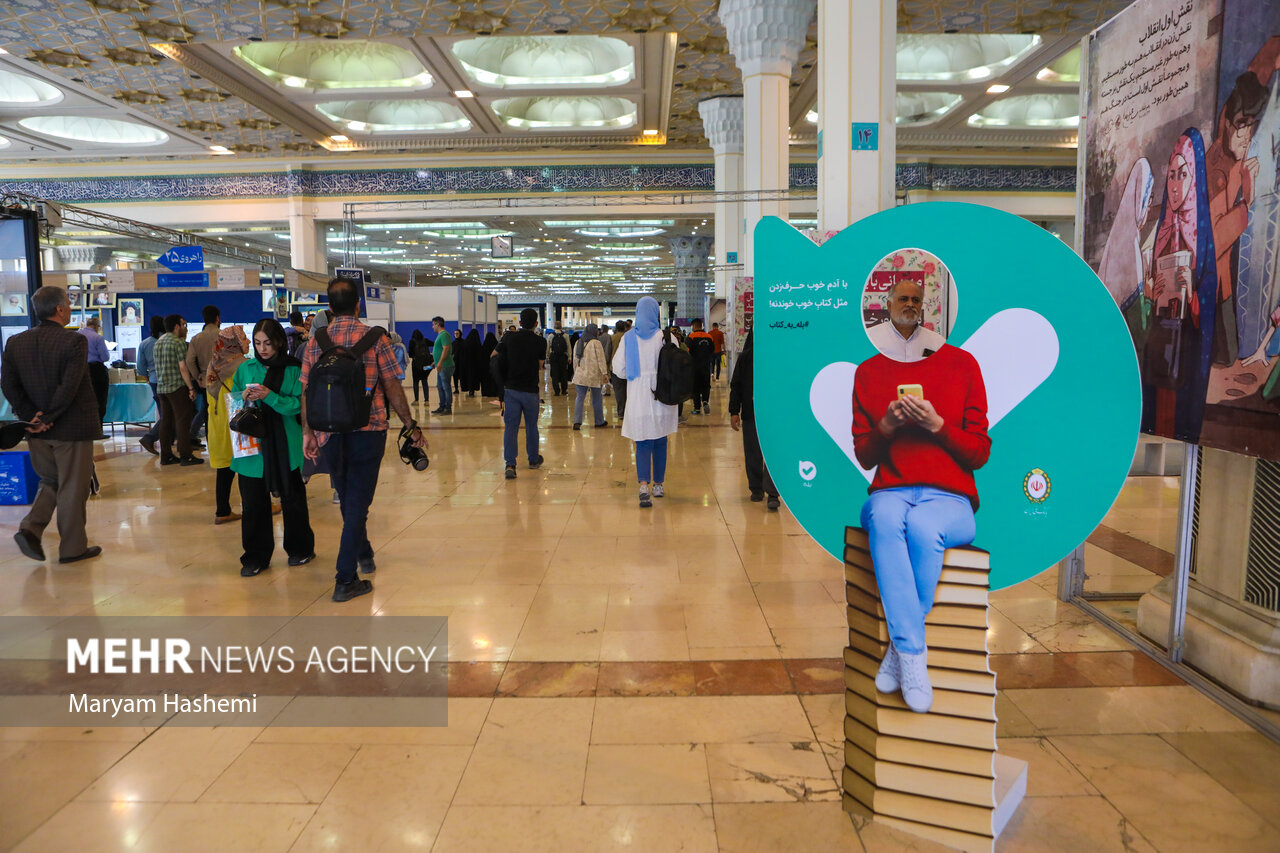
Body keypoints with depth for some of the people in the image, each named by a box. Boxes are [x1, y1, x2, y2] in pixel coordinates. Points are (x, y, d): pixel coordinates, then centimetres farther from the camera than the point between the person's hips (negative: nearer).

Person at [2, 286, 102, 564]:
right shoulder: (74, 341, -15)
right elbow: (69, 387, -21)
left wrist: (31, 416, -3)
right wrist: (47, 418, -12)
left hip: (38, 430, 6)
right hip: (72, 428, -5)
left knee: (49, 482, 24)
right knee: (72, 489, 5)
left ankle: (30, 528, 6)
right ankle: (72, 548, 14)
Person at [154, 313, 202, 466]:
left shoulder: (158, 342, 15)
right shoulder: (178, 342, -11)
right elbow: (183, 367, -16)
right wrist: (191, 387, -12)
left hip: (161, 387, 8)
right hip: (177, 386, -8)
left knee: (165, 421, 10)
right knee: (182, 420, -4)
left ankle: (166, 455, 13)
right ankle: (185, 456, -4)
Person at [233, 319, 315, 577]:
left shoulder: (294, 370, -2)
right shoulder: (245, 368, 8)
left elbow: (297, 405, -10)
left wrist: (269, 396, -22)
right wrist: (242, 397, -11)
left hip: (284, 446, -2)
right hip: (251, 444, 3)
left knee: (292, 498, 8)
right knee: (253, 502, 5)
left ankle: (300, 549, 26)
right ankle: (256, 557, 18)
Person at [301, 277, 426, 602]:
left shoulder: (315, 342, 1)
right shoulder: (375, 339, -7)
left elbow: (307, 391, 2)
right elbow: (392, 387, -7)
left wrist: (307, 432, 10)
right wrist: (411, 426, 0)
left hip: (331, 433, 3)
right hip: (368, 430, -3)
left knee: (347, 499, 21)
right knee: (358, 501, 1)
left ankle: (363, 554, 40)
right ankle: (346, 579, -1)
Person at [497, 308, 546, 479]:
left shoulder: (509, 338, -3)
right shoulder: (540, 341, -7)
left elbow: (497, 357, 5)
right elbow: (540, 364, 3)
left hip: (511, 389, 1)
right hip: (530, 390, -1)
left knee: (510, 427, 1)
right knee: (531, 426, 15)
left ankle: (510, 464, -10)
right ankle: (533, 459, 31)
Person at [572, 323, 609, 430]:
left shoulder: (578, 343, 9)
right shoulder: (596, 343, -8)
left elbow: (575, 360, 14)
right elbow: (601, 359, -11)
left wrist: (575, 374, 22)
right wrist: (605, 373, -9)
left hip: (580, 375, 4)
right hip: (594, 375, -4)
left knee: (580, 398, 3)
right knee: (597, 399, 9)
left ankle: (577, 422, -10)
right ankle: (599, 422, 20)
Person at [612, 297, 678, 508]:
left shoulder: (628, 338, -1)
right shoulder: (666, 337, -7)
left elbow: (618, 368, 2)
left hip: (638, 398, 0)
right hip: (662, 398, 0)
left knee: (642, 443, 3)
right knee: (660, 441, 14)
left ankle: (644, 484, -18)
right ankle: (658, 485, 23)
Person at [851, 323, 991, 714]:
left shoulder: (963, 364, 6)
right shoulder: (868, 372, 12)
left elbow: (980, 454, 4)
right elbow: (864, 456, 11)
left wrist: (937, 425, -13)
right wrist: (886, 427, -9)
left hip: (950, 500, -1)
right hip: (890, 493, 1)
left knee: (922, 524, -36)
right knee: (885, 517, -35)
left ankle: (899, 650, -21)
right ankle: (913, 655, -34)